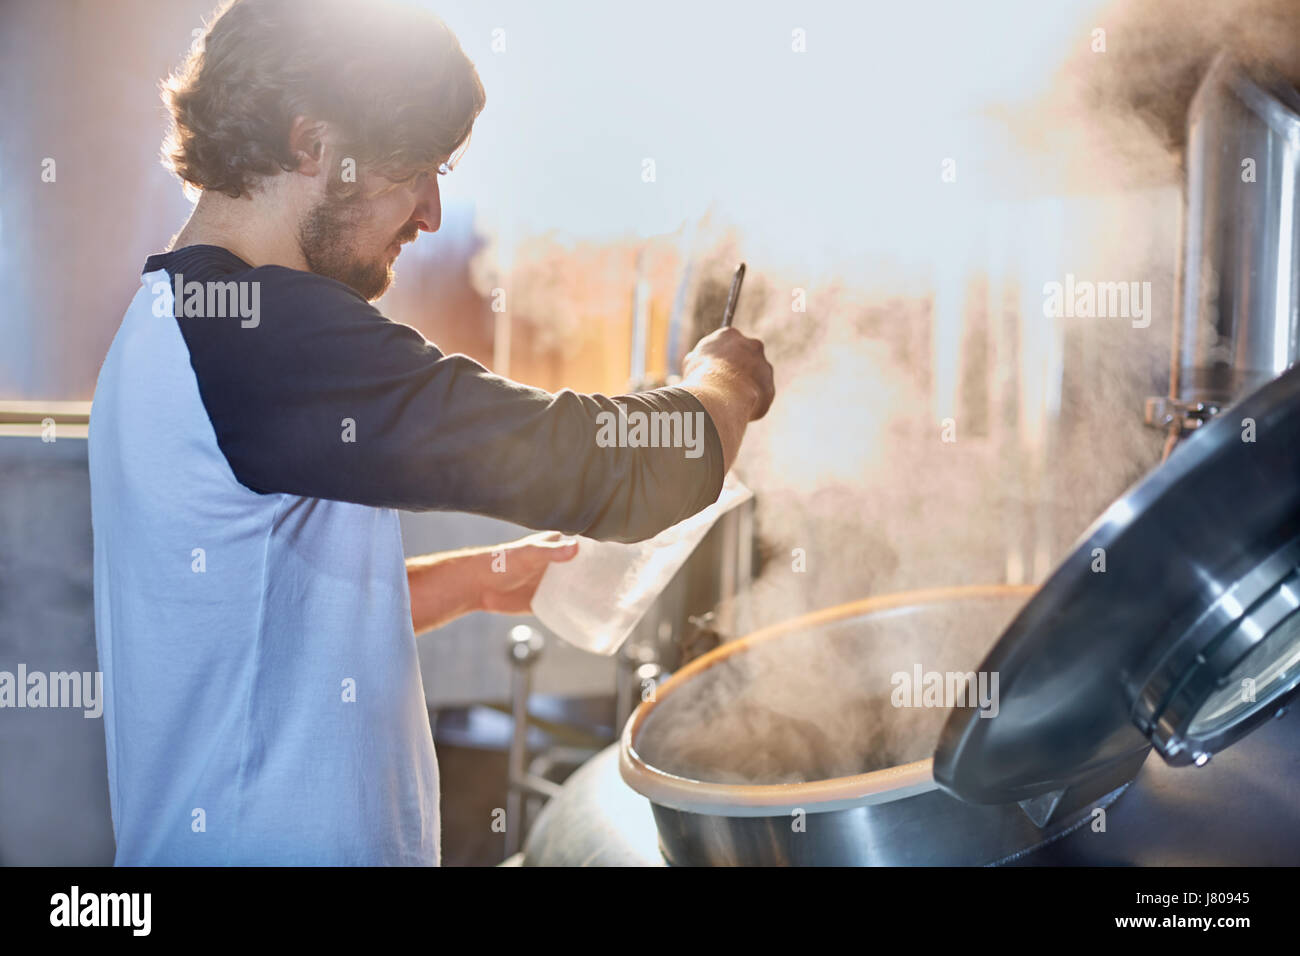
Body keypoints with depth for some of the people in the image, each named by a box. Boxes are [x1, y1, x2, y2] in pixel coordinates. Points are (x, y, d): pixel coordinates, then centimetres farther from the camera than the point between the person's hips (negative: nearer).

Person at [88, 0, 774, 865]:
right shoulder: (272, 333, -22)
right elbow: (601, 470, -23)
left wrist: (476, 580, 12)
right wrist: (727, 379, -4)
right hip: (283, 845, -10)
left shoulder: (166, 320, 11)